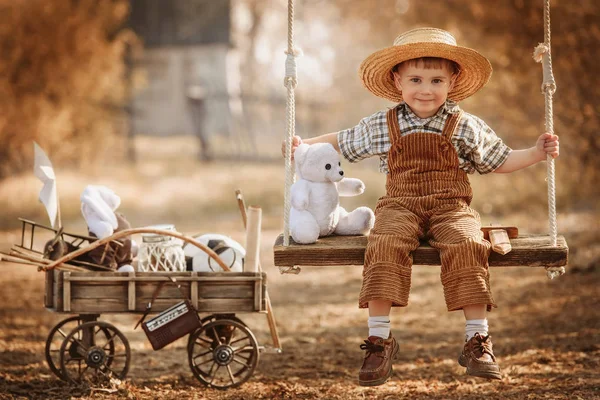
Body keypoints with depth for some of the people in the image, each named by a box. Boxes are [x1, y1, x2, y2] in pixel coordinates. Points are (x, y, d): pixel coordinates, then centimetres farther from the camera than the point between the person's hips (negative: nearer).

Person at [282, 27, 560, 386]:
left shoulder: (467, 127, 9)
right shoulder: (380, 126, 10)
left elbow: (500, 161, 19)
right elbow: (343, 141, 27)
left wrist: (537, 153, 7)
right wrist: (305, 145, 21)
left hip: (451, 207, 0)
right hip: (400, 207, 1)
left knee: (466, 245, -32)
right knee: (386, 245, -32)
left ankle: (477, 339, -26)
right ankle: (380, 337, -26)